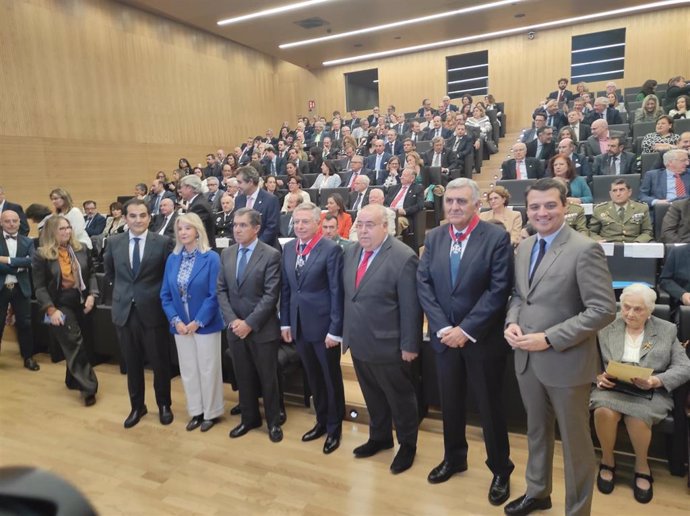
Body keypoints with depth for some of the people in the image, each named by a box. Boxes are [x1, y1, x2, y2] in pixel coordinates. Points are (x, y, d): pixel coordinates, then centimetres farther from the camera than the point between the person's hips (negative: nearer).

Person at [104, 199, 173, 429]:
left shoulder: (163, 242, -9)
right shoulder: (114, 242, 2)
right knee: (132, 363, 15)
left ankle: (164, 405, 30)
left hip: (152, 311, -3)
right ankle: (137, 406, 33)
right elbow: (109, 271, 19)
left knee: (159, 362, 10)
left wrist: (157, 294, -1)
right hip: (124, 311, 3)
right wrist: (122, 289, 14)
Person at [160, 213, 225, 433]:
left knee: (208, 370, 7)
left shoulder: (211, 258, -11)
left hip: (205, 324, -5)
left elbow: (214, 295, -14)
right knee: (187, 370, 14)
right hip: (180, 325, 5)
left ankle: (211, 413, 23)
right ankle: (196, 411, 30)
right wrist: (175, 320, -8)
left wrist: (198, 322, -16)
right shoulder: (172, 259, 4)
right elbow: (165, 294, 5)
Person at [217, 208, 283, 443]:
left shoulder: (271, 255, -11)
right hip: (235, 328, 5)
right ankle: (249, 418, 35)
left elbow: (271, 295, -15)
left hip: (262, 329, -4)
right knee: (243, 378, 16)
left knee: (268, 378, 9)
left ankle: (273, 422, 28)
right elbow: (221, 290, 6)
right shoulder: (226, 254, 6)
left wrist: (249, 323, -17)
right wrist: (232, 320, -7)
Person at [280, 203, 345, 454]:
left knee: (331, 379, 11)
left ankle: (334, 428, 30)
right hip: (299, 324, 6)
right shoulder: (288, 248, 5)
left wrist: (335, 330, -15)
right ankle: (321, 421, 38)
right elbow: (286, 288, 10)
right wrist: (285, 322, 8)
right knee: (313, 378, 19)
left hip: (323, 325, -5)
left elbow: (337, 292, -14)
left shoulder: (331, 249, -14)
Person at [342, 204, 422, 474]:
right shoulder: (350, 252, 4)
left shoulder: (404, 257, -19)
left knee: (400, 398, 14)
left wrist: (409, 345, -15)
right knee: (372, 396, 23)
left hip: (388, 345, -6)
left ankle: (407, 445, 35)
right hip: (358, 342, 7)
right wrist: (345, 330, 10)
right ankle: (379, 437, 44)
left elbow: (411, 307, -17)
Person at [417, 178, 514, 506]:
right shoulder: (433, 238, 4)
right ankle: (453, 458, 40)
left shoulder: (497, 237, -10)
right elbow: (423, 285, 0)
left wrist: (466, 329, -17)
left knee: (490, 407, 10)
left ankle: (500, 470, 32)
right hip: (444, 336, 4)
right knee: (450, 403, 18)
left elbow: (499, 290, -16)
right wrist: (443, 328, -11)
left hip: (483, 339, -4)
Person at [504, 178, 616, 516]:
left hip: (565, 361, -6)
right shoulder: (524, 247, 7)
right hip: (526, 358, 7)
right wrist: (512, 322, -4)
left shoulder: (585, 250, -16)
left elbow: (604, 310, -19)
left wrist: (549, 339, -22)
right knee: (536, 431, 23)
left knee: (574, 440, 13)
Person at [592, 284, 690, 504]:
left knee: (638, 415, -33)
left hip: (650, 392, 0)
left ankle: (642, 466, -1)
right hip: (611, 388, 1)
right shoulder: (606, 327, 7)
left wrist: (656, 381, -16)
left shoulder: (667, 330, 7)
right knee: (604, 411, -32)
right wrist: (598, 376, -14)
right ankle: (607, 460, -4)